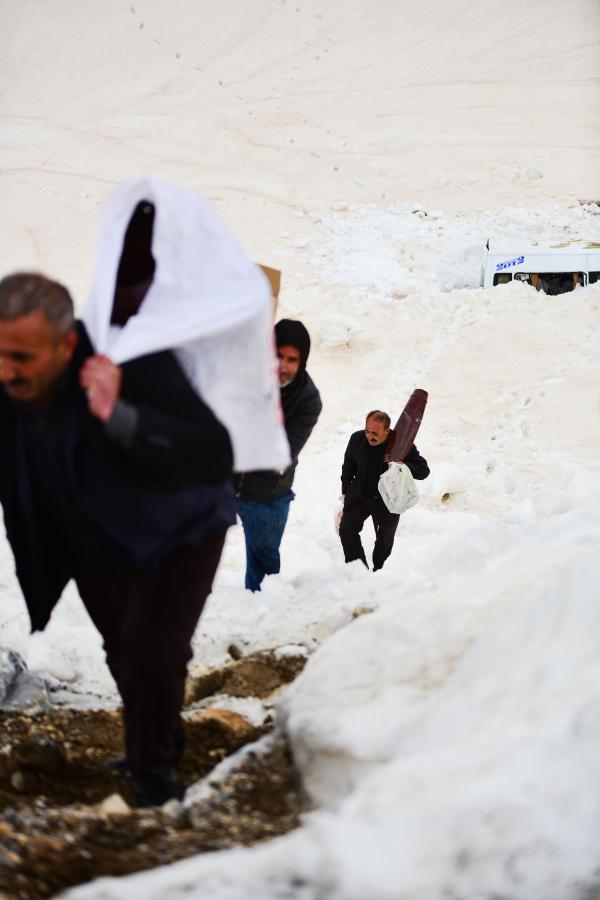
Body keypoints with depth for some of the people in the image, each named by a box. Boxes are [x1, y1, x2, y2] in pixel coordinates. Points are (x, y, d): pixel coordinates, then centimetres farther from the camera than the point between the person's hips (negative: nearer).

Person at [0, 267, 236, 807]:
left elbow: (216, 457, -41)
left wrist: (120, 416, -50)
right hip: (95, 544, 5)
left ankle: (153, 771, 11)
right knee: (125, 657, 16)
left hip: (177, 533, -5)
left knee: (152, 655, -16)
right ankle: (164, 747, 45)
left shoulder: (133, 364, -36)